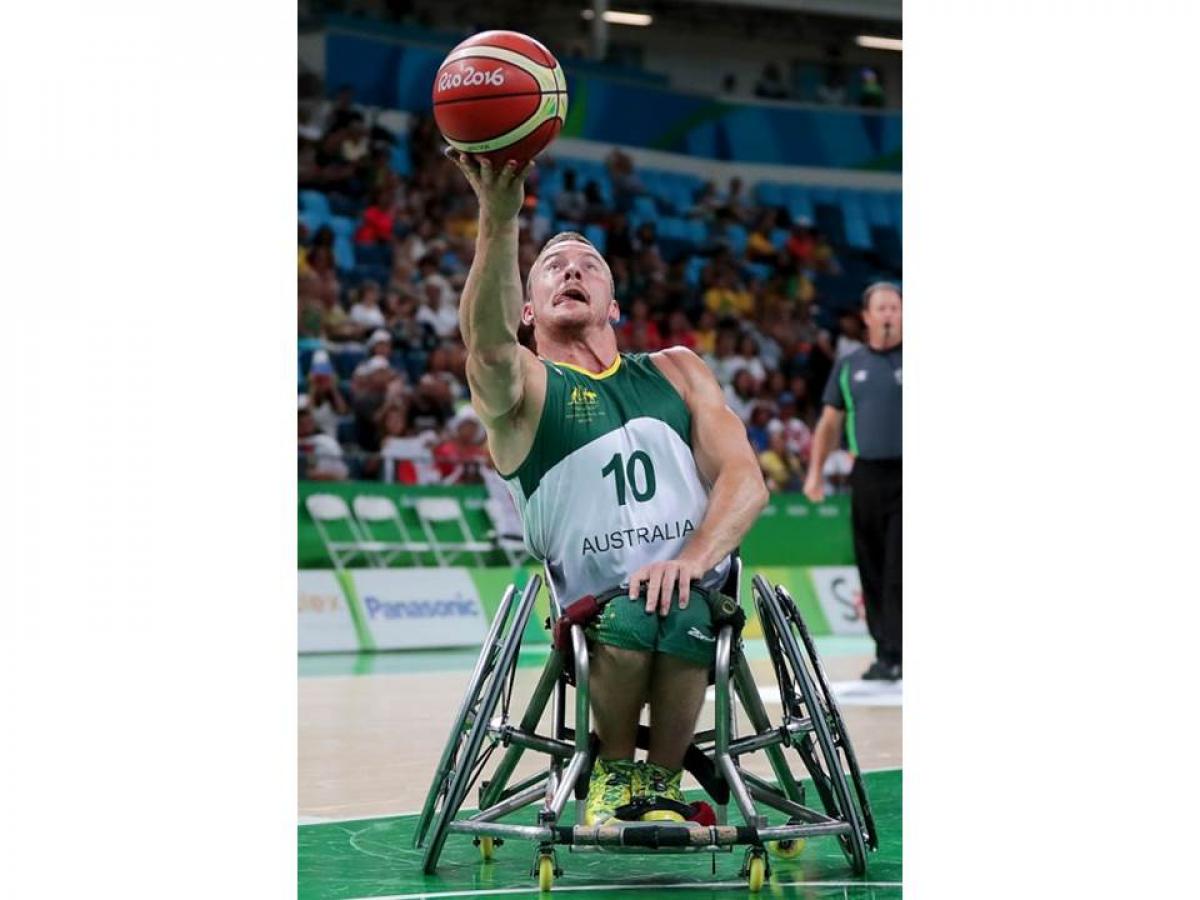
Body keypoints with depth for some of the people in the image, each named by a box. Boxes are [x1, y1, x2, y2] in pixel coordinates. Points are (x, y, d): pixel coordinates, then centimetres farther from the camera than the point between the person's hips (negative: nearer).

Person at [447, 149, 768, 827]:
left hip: (697, 594, 1)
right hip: (590, 611, -1)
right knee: (630, 621, -35)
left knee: (678, 614, -34)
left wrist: (694, 556, -18)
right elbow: (489, 344, -21)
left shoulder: (677, 371, 17)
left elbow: (746, 478, 4)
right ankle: (615, 768, -4)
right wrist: (500, 219, -38)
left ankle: (663, 778, -8)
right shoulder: (523, 387, 5)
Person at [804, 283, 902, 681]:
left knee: (898, 572, -10)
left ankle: (893, 656, -10)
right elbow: (830, 422, 16)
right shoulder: (849, 366, 12)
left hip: (904, 474, -4)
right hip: (866, 477, 4)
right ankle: (884, 651, 15)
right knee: (871, 570, 6)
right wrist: (816, 471, 9)